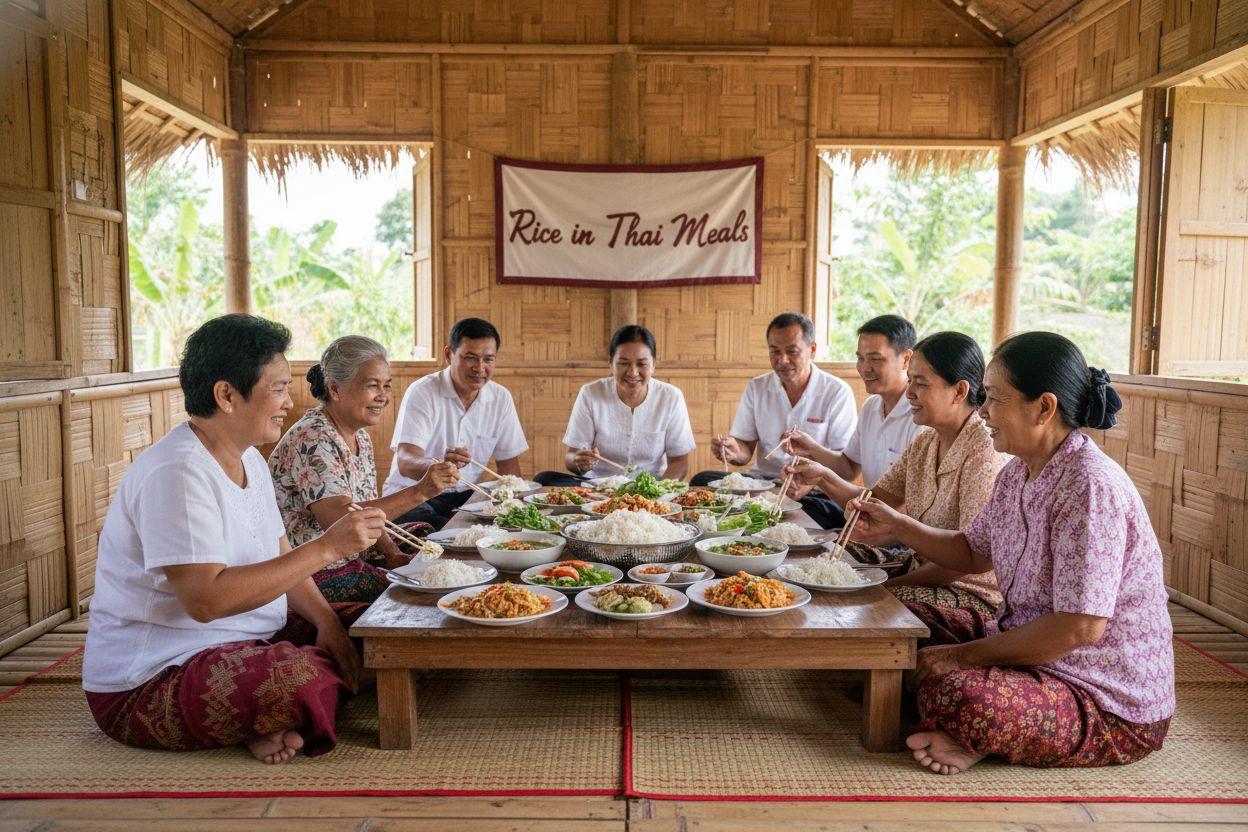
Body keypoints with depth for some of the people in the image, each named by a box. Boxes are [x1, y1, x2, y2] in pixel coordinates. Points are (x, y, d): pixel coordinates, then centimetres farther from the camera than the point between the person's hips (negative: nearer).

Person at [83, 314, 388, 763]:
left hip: (247, 640, 10)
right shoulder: (178, 472, -22)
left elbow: (280, 560, 13)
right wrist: (326, 547, -29)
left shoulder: (249, 460, 9)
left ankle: (263, 722, -4)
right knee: (305, 680, -35)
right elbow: (206, 599, -30)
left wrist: (325, 620, -4)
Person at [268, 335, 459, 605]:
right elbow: (339, 518, -29)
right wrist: (419, 492, -33)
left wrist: (393, 554, -3)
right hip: (318, 577, -9)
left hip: (353, 560, 9)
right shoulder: (312, 439, -19)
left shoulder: (360, 437, 9)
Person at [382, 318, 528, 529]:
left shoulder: (501, 398, 3)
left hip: (465, 496, 5)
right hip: (412, 495, -5)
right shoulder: (422, 393, -12)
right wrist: (439, 465, -47)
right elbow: (405, 463, -24)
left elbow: (508, 464, 9)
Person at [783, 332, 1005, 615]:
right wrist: (823, 477, -9)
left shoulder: (983, 455, -21)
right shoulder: (925, 443, 7)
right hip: (920, 568, 8)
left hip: (970, 593, -8)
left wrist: (896, 583, -19)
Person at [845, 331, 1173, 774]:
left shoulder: (1091, 488, -25)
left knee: (952, 691, -34)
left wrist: (965, 655, -19)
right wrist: (896, 524, 6)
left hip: (1110, 703, -9)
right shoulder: (1018, 474, 4)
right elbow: (973, 553, 20)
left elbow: (1081, 627, -28)